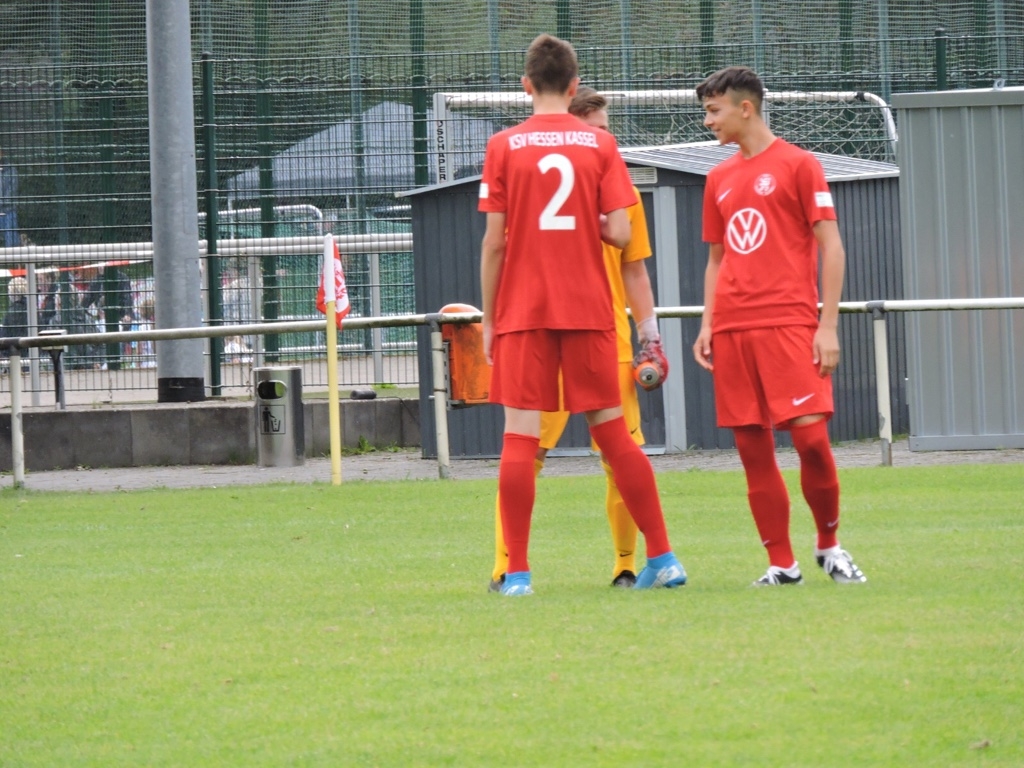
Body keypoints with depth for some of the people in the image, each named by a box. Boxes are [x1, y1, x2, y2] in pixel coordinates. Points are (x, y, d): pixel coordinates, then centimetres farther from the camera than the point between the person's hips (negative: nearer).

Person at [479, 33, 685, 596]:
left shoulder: (503, 147, -1)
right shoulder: (600, 144, 2)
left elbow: (494, 241, -3)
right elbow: (620, 234, -5)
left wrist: (488, 319, 4)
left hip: (523, 315, -2)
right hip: (588, 311, 2)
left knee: (519, 438, -2)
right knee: (612, 433, 9)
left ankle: (517, 573, -6)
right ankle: (662, 559, 10)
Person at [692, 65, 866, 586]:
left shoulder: (798, 165, 1)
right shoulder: (719, 178, 17)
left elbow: (831, 247, -3)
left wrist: (828, 325, -10)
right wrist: (707, 324, 9)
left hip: (789, 323, -5)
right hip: (733, 329, 5)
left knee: (811, 436, -13)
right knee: (753, 450, 0)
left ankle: (829, 545, 6)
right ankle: (781, 564, 6)